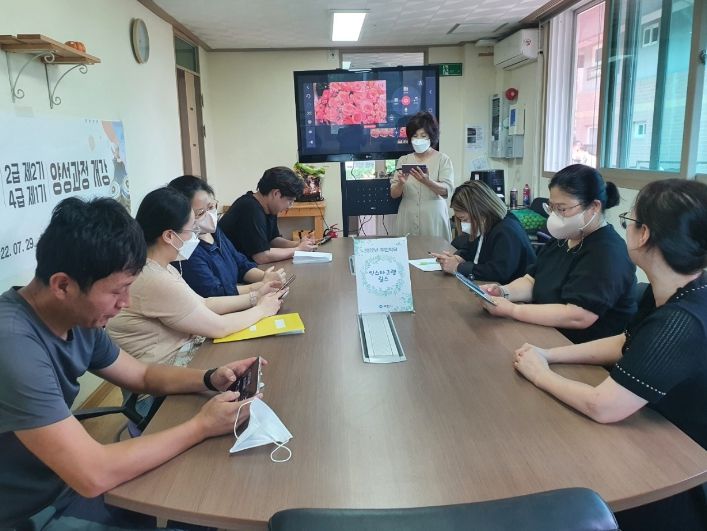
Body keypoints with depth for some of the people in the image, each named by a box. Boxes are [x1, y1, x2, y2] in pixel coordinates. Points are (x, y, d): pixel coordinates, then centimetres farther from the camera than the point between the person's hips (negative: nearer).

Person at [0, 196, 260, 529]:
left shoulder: (78, 317, -5)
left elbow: (143, 375, 11)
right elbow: (93, 475, -33)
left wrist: (210, 379, -7)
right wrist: (201, 426, -23)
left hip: (69, 481, 7)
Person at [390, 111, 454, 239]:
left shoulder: (443, 159, 0)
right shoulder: (403, 160, 7)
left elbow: (447, 190, -11)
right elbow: (393, 194, 3)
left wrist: (427, 182, -28)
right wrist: (401, 183, -18)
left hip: (433, 221, -2)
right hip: (408, 221, 2)